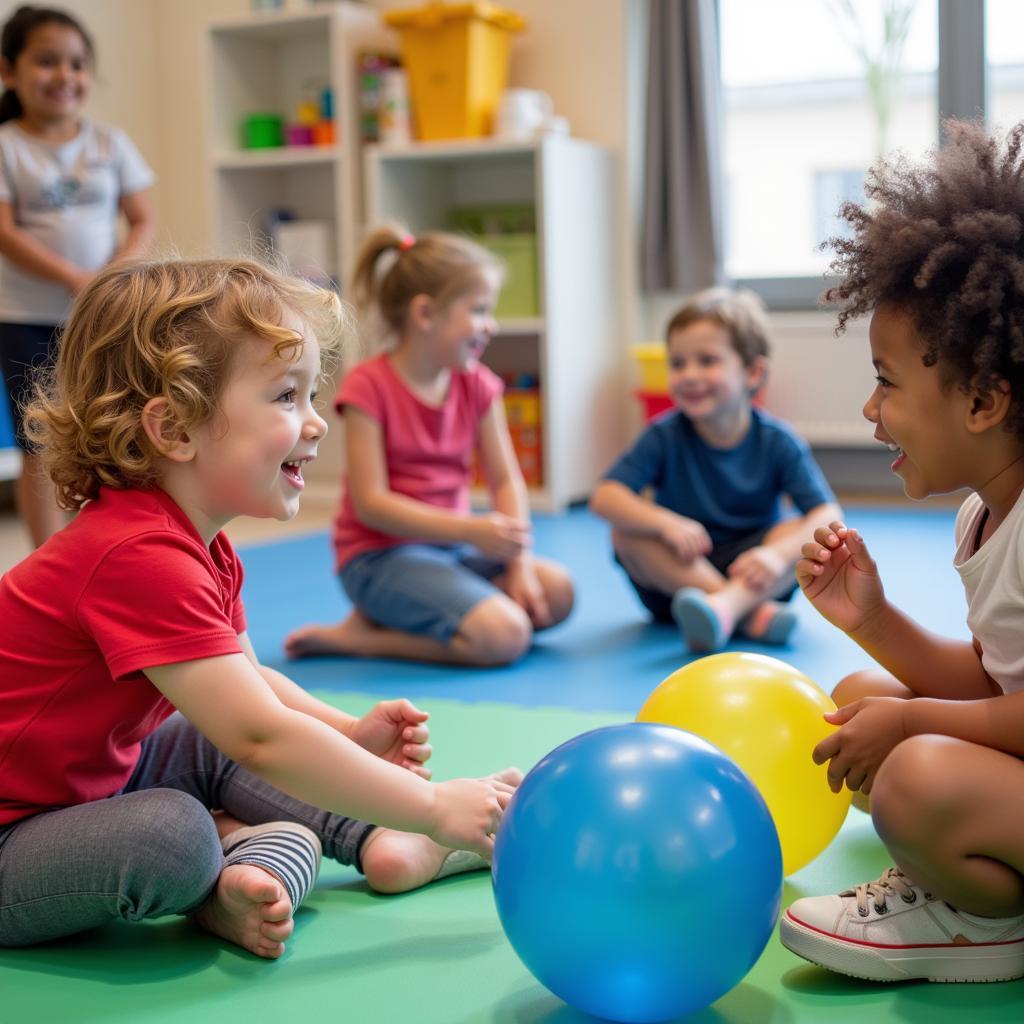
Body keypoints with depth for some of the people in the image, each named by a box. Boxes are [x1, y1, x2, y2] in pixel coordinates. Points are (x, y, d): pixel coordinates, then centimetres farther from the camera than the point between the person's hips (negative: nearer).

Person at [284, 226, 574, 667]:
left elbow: (506, 480, 4)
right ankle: (358, 635, -7)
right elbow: (370, 503, -17)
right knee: (504, 635, -26)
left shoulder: (477, 385, 6)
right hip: (381, 555, -7)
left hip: (451, 547, 7)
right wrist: (470, 530, -24)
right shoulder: (369, 386, -13)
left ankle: (393, 619, -5)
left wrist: (520, 562, -11)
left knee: (556, 591, -15)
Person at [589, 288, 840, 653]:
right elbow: (604, 496, -18)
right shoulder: (665, 436, -8)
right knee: (626, 532, -25)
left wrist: (778, 554, -38)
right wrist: (666, 523, -36)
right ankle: (750, 615, -33)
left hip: (751, 578, 0)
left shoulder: (778, 442, -9)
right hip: (679, 573, 1)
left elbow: (828, 514, -19)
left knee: (800, 531, -24)